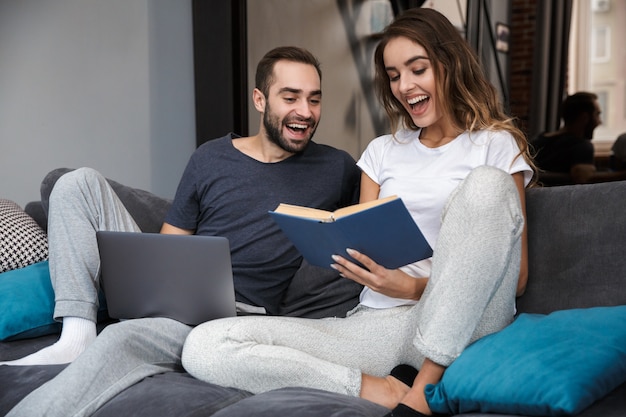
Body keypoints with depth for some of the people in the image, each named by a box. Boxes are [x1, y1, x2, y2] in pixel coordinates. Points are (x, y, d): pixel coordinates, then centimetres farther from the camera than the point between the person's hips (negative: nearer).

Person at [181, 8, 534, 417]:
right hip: (376, 321, 3)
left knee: (489, 183, -29)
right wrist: (342, 252, -7)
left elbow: (516, 277, 0)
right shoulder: (382, 152, 19)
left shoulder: (496, 144, 7)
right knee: (204, 346, -16)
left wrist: (416, 288, -14)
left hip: (461, 326, -2)